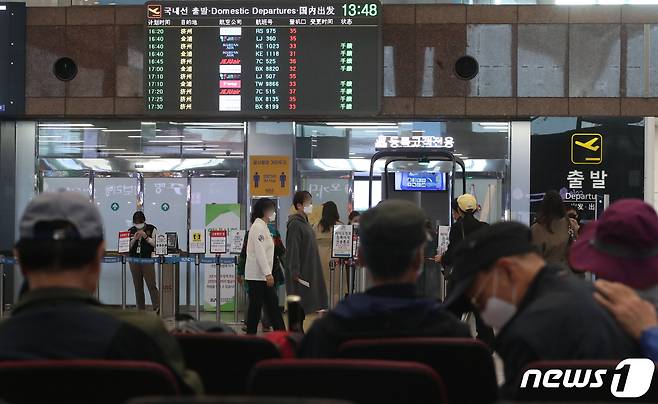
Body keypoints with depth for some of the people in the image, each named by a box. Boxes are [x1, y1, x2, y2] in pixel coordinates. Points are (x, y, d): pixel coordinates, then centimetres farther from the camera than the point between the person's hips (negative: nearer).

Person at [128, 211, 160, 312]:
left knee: (151, 285, -10)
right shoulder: (131, 231, 11)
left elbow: (156, 244, -4)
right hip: (134, 261, 4)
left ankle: (157, 307, -10)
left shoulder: (152, 229, 2)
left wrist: (146, 237, -14)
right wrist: (134, 239, -7)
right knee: (138, 286, 6)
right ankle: (140, 309, 11)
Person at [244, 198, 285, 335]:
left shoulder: (263, 226, 16)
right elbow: (259, 252, -22)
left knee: (273, 305, 9)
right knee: (255, 307, -3)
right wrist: (268, 273, -24)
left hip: (263, 274, 10)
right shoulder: (258, 227, -15)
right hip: (257, 275, -10)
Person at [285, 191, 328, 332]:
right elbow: (293, 249, -20)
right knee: (299, 308, -5)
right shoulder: (295, 224, -15)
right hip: (300, 273, -9)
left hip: (309, 271, 9)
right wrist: (295, 271, -23)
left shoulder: (304, 222, 14)